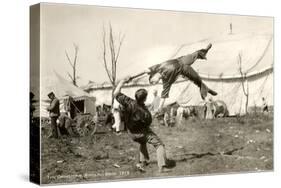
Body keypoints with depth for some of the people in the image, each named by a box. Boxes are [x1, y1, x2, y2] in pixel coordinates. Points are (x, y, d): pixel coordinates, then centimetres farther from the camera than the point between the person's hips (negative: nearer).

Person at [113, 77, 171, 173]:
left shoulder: (129, 103, -30)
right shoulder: (145, 112, -33)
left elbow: (116, 93, -24)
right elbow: (148, 123, -14)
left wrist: (123, 81, -17)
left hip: (132, 133, 5)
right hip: (143, 132, -5)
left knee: (142, 142, 34)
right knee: (159, 144, 7)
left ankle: (142, 162, 28)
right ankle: (162, 167, -4)